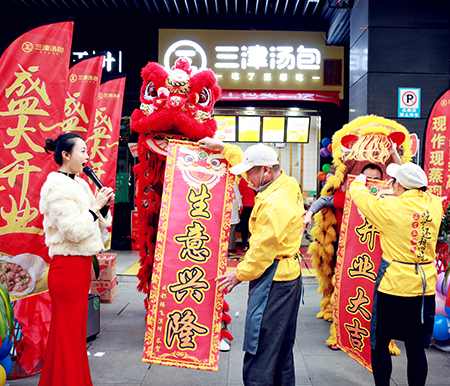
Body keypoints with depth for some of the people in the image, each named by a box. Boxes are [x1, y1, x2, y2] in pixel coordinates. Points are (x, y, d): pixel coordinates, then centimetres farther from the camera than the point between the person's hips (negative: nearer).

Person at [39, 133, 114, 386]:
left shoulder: (78, 184, 13)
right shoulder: (57, 187, -14)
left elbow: (98, 224, 18)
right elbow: (75, 231, -23)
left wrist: (104, 206, 1)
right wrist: (95, 206, -14)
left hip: (81, 264, 9)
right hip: (67, 266, -9)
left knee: (77, 329, 17)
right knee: (68, 333, 0)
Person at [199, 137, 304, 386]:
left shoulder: (274, 203, -23)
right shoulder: (288, 185, 6)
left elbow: (262, 249, -20)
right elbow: (249, 164, 22)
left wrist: (239, 274, -5)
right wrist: (222, 147, 25)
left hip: (272, 280, -10)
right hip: (289, 274, 10)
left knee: (260, 352, -4)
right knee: (281, 346, 20)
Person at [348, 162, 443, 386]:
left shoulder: (390, 207, -15)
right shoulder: (435, 204, -1)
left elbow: (360, 196, 1)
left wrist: (358, 182, 24)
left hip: (393, 283, -5)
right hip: (426, 284, 5)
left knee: (380, 344, 10)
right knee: (416, 347, 12)